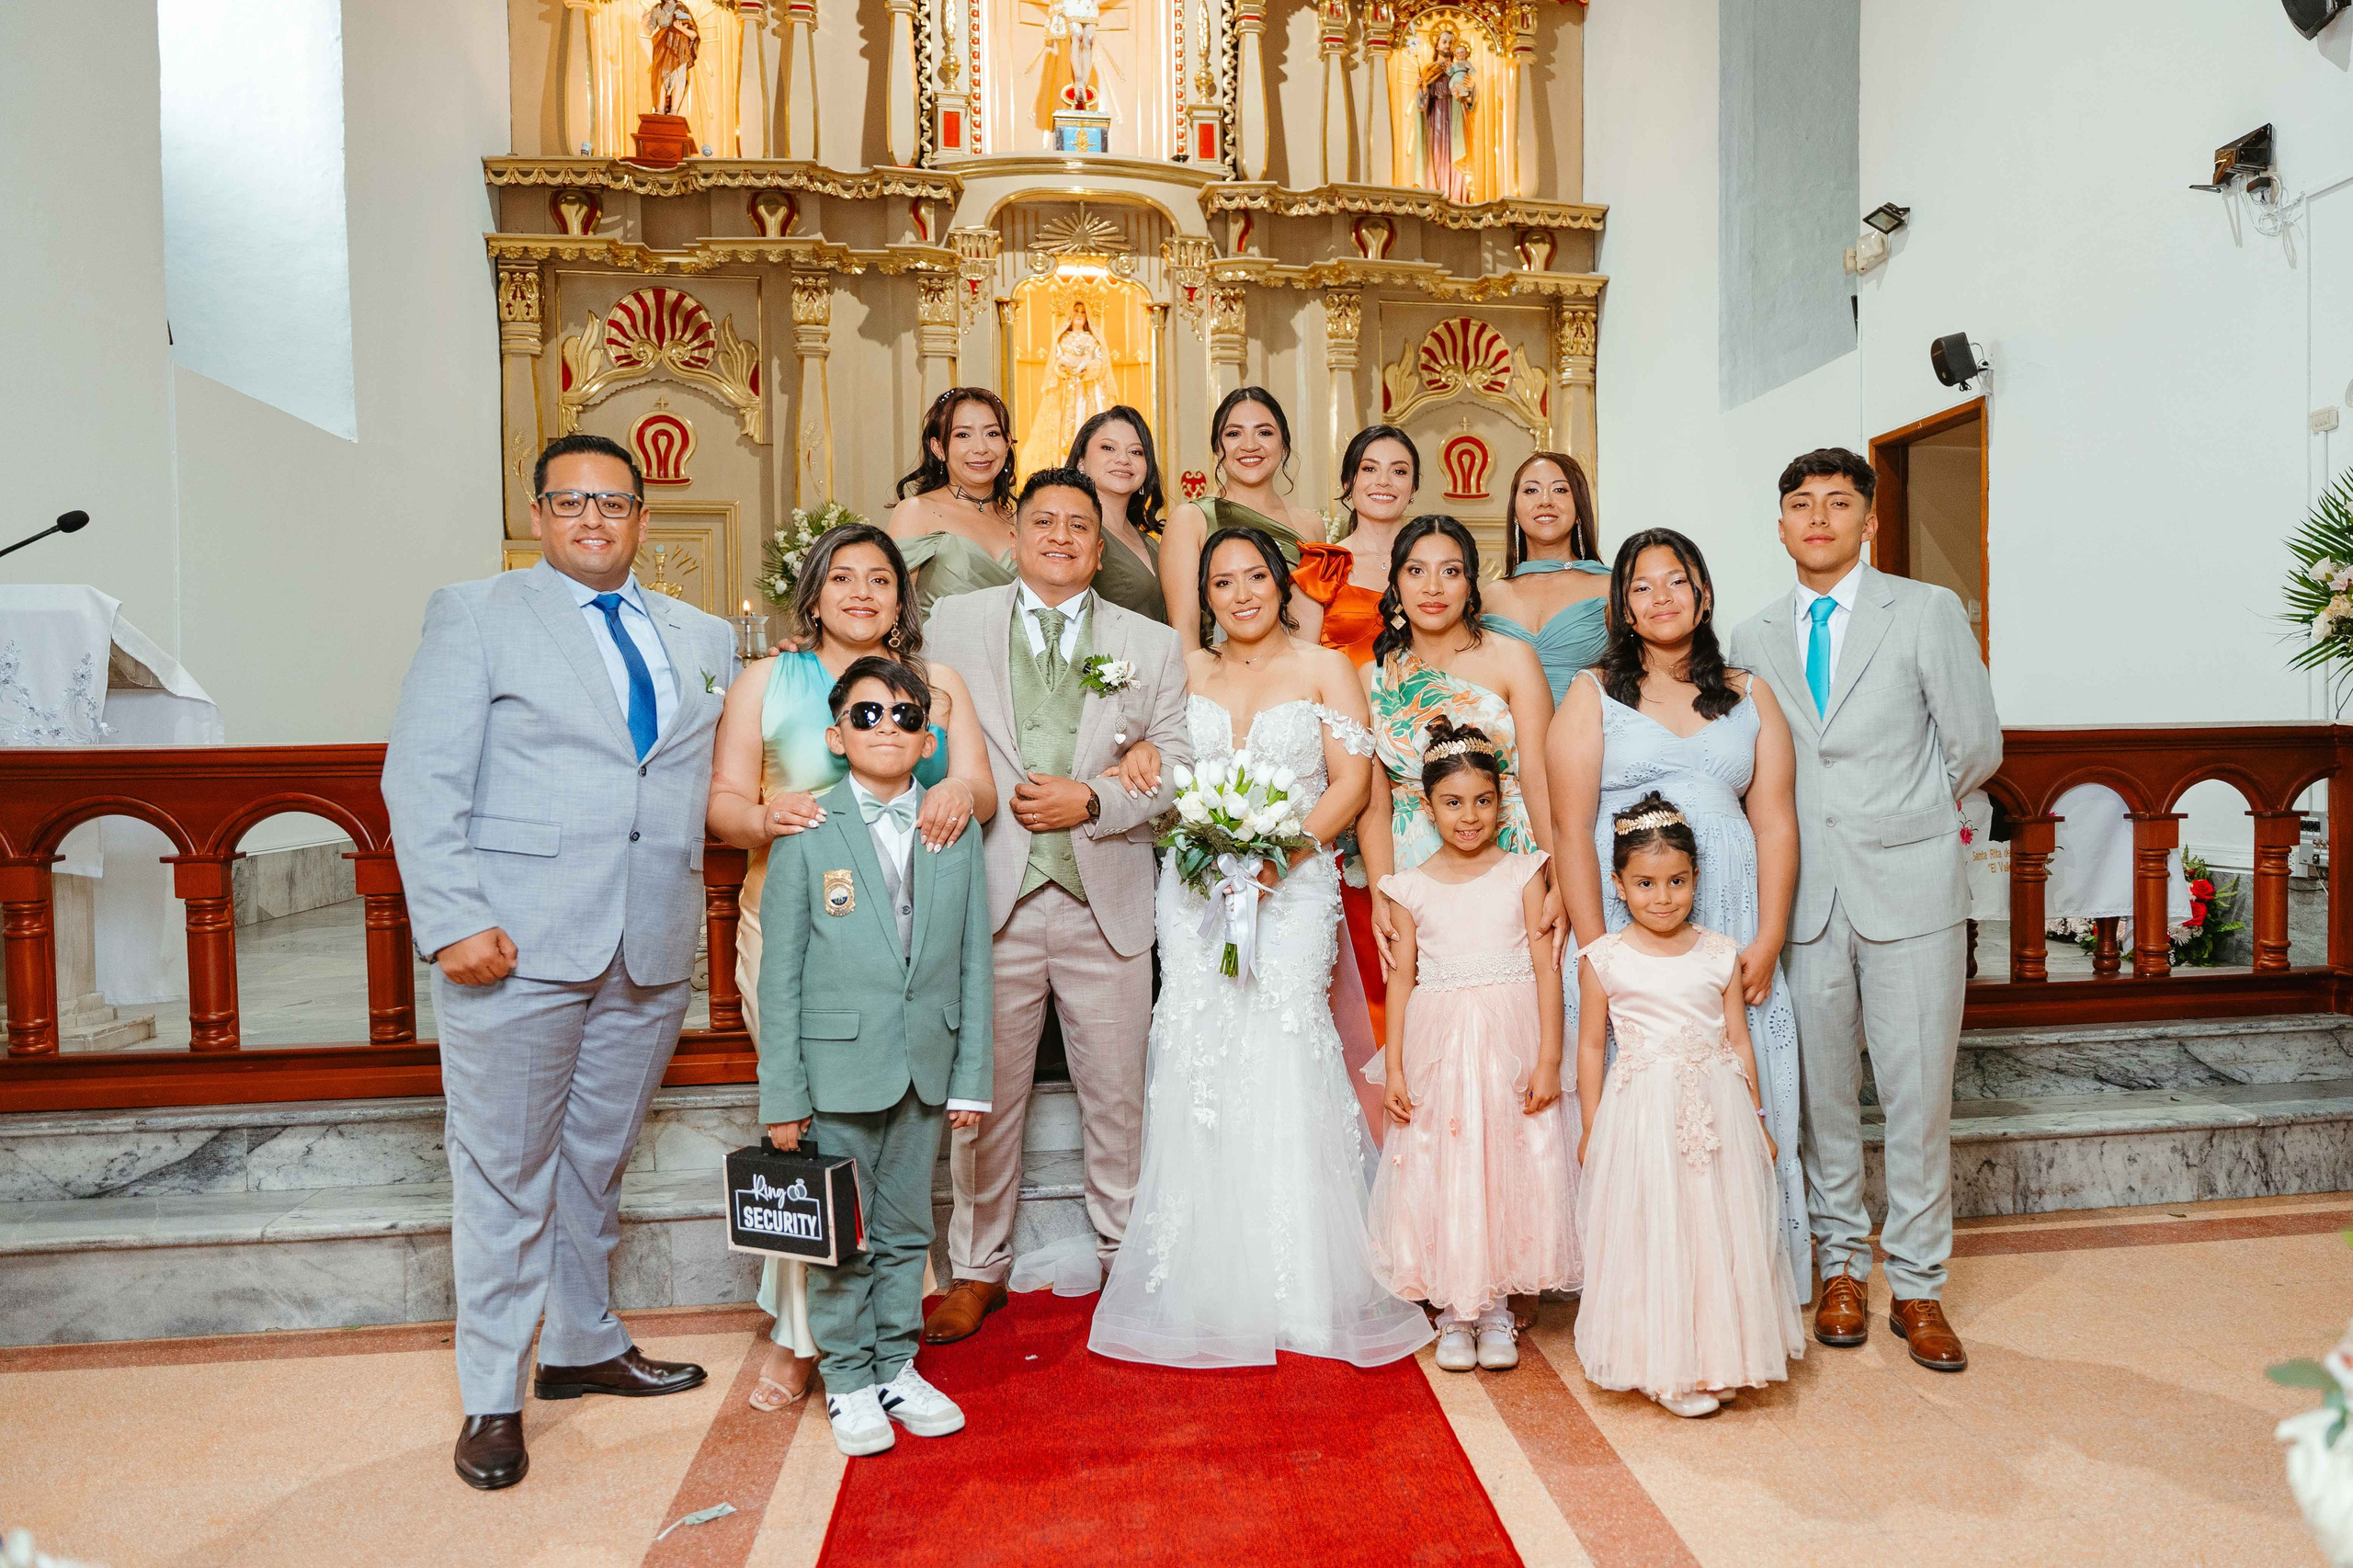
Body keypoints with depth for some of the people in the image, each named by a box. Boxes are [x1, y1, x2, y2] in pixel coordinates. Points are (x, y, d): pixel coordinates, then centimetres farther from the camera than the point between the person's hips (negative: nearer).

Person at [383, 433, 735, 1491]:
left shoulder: (704, 639, 14)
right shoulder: (476, 614, 3)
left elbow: (724, 777, 18)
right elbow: (422, 780, -4)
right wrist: (452, 920, -13)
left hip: (652, 952, 4)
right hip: (514, 945, -3)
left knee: (598, 1161, 17)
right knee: (505, 1172, 5)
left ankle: (583, 1346, 35)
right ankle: (491, 1397, 21)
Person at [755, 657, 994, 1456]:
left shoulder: (958, 834, 3)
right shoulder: (805, 835, -5)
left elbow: (972, 963, 5)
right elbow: (780, 972, -4)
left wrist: (971, 1077, 3)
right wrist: (782, 1094, -6)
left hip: (925, 1069, 3)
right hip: (839, 1068, -3)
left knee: (907, 1227, 15)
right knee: (844, 1235, 9)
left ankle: (897, 1365, 33)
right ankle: (847, 1378, 28)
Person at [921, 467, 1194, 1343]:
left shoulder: (1150, 644, 9)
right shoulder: (954, 623, 9)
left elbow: (1176, 763, 3)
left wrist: (1092, 800, -11)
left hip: (1106, 901, 1)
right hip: (992, 896, 0)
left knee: (1116, 1095, 10)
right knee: (986, 1095, 8)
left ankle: (1126, 1258, 30)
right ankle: (978, 1269, 27)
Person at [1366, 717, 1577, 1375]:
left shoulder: (1522, 874, 1)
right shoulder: (1412, 887, 3)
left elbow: (1546, 968, -2)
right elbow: (1401, 978, 3)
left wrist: (1548, 1059, -8)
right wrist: (1393, 1067, -1)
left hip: (1511, 1044, 0)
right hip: (1438, 1045, 1)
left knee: (1508, 1168, 5)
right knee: (1440, 1171, 5)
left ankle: (1496, 1307, 21)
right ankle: (1453, 1311, 20)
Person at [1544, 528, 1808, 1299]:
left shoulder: (1750, 696, 13)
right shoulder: (1594, 694, 5)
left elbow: (1775, 824, 6)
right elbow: (1571, 829, -3)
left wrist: (1767, 941, -6)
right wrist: (1596, 951, -11)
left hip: (1731, 932, 2)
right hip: (1621, 922, -2)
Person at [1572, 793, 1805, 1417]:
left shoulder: (1720, 954, 2)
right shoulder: (1604, 959, -4)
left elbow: (1739, 1042, 9)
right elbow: (1591, 1046, 2)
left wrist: (1756, 1123, 12)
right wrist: (1592, 1129, 3)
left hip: (1716, 1109, 2)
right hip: (1640, 1114, -2)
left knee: (1720, 1229, 9)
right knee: (1650, 1235, 2)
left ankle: (1715, 1358, 26)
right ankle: (1666, 1368, 16)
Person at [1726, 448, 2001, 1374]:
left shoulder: (1927, 612, 2)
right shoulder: (1753, 638, 10)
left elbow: (1977, 747, 3)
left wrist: (1907, 815, 12)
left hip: (1909, 888, -2)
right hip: (1803, 895, 2)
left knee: (1919, 1093, 2)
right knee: (1822, 1090, 9)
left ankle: (1917, 1285, 17)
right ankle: (1842, 1263, 25)